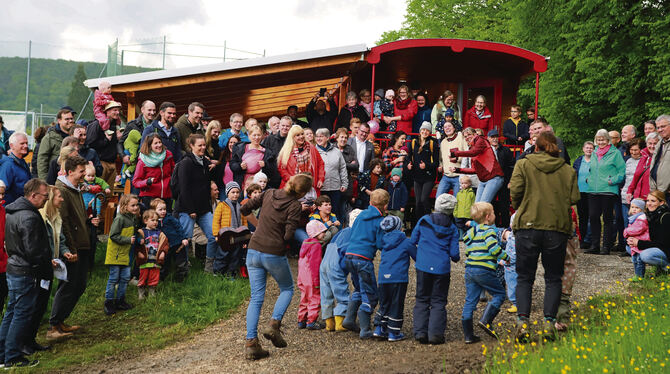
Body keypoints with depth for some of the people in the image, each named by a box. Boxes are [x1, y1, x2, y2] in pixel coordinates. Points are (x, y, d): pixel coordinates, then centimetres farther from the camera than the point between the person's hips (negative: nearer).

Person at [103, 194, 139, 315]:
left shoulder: (133, 218, 10)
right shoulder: (119, 219, -17)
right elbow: (114, 236, -21)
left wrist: (138, 239, 7)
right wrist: (128, 240, -23)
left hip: (125, 254, 8)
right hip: (115, 254, -8)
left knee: (125, 277, 10)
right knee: (113, 278, -1)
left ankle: (120, 300, 22)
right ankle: (108, 302, 9)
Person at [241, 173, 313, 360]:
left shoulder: (269, 194, 5)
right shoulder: (295, 206, -10)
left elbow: (244, 209, 11)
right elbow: (288, 236, -16)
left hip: (253, 251, 5)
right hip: (274, 254, -4)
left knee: (256, 297, 8)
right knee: (287, 289, 21)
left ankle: (250, 343, 0)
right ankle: (274, 324, 1)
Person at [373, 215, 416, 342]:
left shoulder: (384, 241, 13)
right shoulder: (406, 242, -2)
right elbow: (417, 257, 5)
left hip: (382, 278, 5)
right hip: (398, 278, -5)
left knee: (384, 304, 17)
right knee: (396, 305, 4)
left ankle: (379, 328, 14)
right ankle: (393, 333, 7)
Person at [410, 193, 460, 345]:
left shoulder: (424, 220, 1)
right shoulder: (452, 228, 0)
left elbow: (412, 241, 7)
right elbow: (454, 253, -1)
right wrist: (456, 258, 23)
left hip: (423, 266, 1)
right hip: (442, 268, -1)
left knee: (422, 300, 11)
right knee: (438, 301, 7)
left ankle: (420, 332, 5)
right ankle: (435, 334, -1)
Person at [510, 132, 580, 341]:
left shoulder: (523, 165, 3)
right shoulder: (567, 170, 8)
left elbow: (515, 191, -8)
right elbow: (574, 198, 2)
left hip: (528, 225, -1)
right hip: (558, 228, 1)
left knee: (524, 277, 6)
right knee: (553, 278, 11)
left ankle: (522, 320, -8)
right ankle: (549, 321, 3)